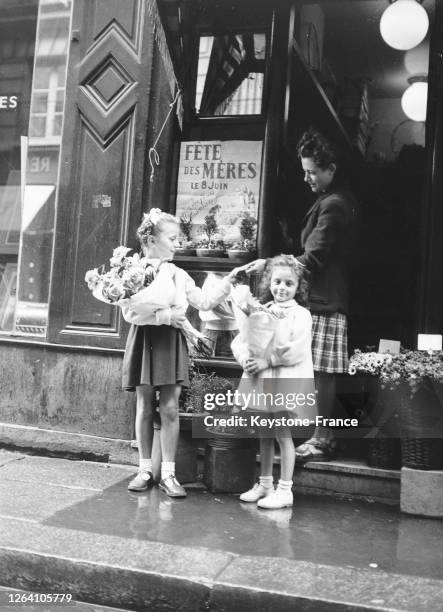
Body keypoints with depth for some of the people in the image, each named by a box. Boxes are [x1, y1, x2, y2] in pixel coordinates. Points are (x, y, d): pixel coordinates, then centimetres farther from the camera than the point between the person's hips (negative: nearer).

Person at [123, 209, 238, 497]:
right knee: (145, 408, 6)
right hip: (146, 341, -3)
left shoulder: (178, 274, 11)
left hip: (172, 343, 3)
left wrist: (229, 281, 5)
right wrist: (165, 315, -21)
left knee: (170, 409, 0)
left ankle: (168, 473, 8)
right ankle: (145, 469, 18)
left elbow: (205, 301, 11)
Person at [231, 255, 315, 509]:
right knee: (265, 433, 14)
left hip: (287, 382, -5)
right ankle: (264, 484, 27)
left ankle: (285, 489, 8)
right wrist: (246, 359, -13)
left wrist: (266, 360, -18)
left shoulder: (301, 314, -6)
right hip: (261, 381, 6)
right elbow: (239, 341, 7)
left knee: (283, 433, -2)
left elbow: (297, 350, -18)